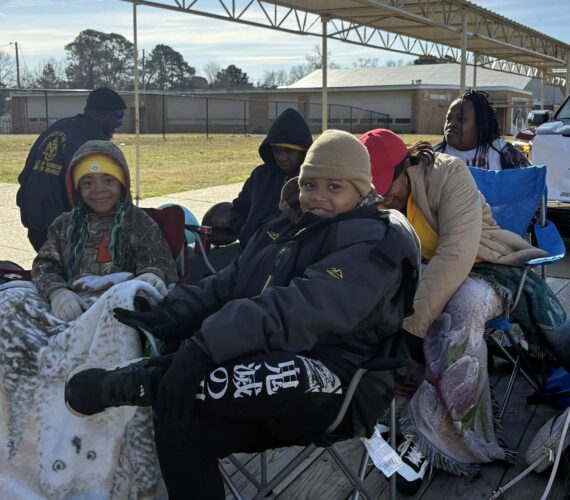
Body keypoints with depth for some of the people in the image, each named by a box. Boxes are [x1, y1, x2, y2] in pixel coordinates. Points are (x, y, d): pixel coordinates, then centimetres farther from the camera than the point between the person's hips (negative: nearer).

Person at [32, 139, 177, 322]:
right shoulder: (64, 225, 21)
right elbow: (45, 265, 11)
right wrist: (56, 291, -14)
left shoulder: (139, 223, 10)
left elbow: (160, 264, 2)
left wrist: (153, 275, -25)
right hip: (72, 310, 3)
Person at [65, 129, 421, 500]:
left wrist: (210, 342, -33)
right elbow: (227, 286, 14)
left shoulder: (371, 243, -8)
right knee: (181, 421, -16)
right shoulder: (285, 230, 20)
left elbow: (304, 309, -24)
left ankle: (132, 385, -7)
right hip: (269, 365, 8)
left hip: (333, 386, -8)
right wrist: (164, 319, -4)